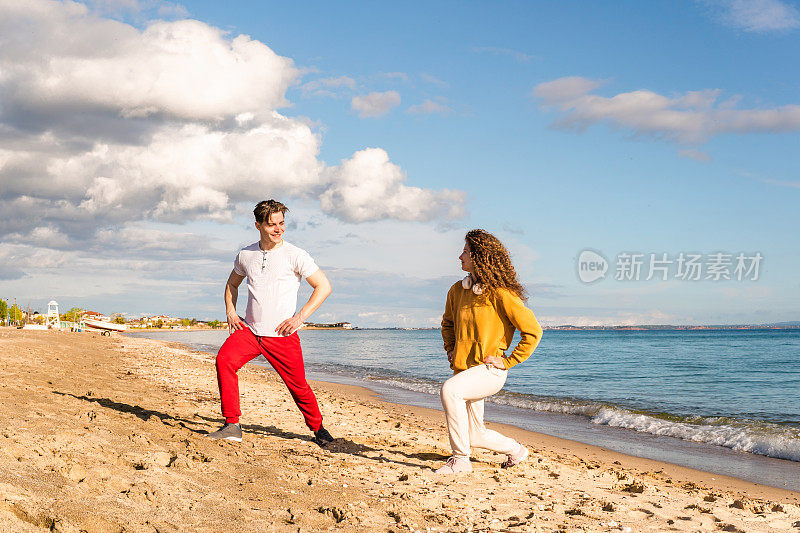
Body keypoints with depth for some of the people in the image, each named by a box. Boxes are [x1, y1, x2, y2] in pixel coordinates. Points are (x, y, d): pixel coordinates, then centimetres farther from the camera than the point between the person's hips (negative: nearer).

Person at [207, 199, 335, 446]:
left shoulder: (295, 255, -6)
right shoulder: (246, 255, 8)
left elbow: (324, 286, -6)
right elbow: (232, 283, 26)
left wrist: (300, 317, -12)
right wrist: (230, 311, 10)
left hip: (283, 335, -3)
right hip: (249, 330, 3)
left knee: (298, 386, 1)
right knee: (224, 360, -21)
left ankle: (317, 428, 28)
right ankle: (232, 426, -15)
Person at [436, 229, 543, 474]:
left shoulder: (501, 294, -13)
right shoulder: (457, 291, 7)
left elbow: (533, 331, -12)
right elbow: (448, 323, 29)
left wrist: (508, 361, -13)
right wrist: (450, 350, 14)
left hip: (489, 371, -8)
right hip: (464, 369, 8)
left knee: (449, 389, -35)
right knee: (476, 436, 12)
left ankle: (460, 459, -25)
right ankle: (516, 450, 40)